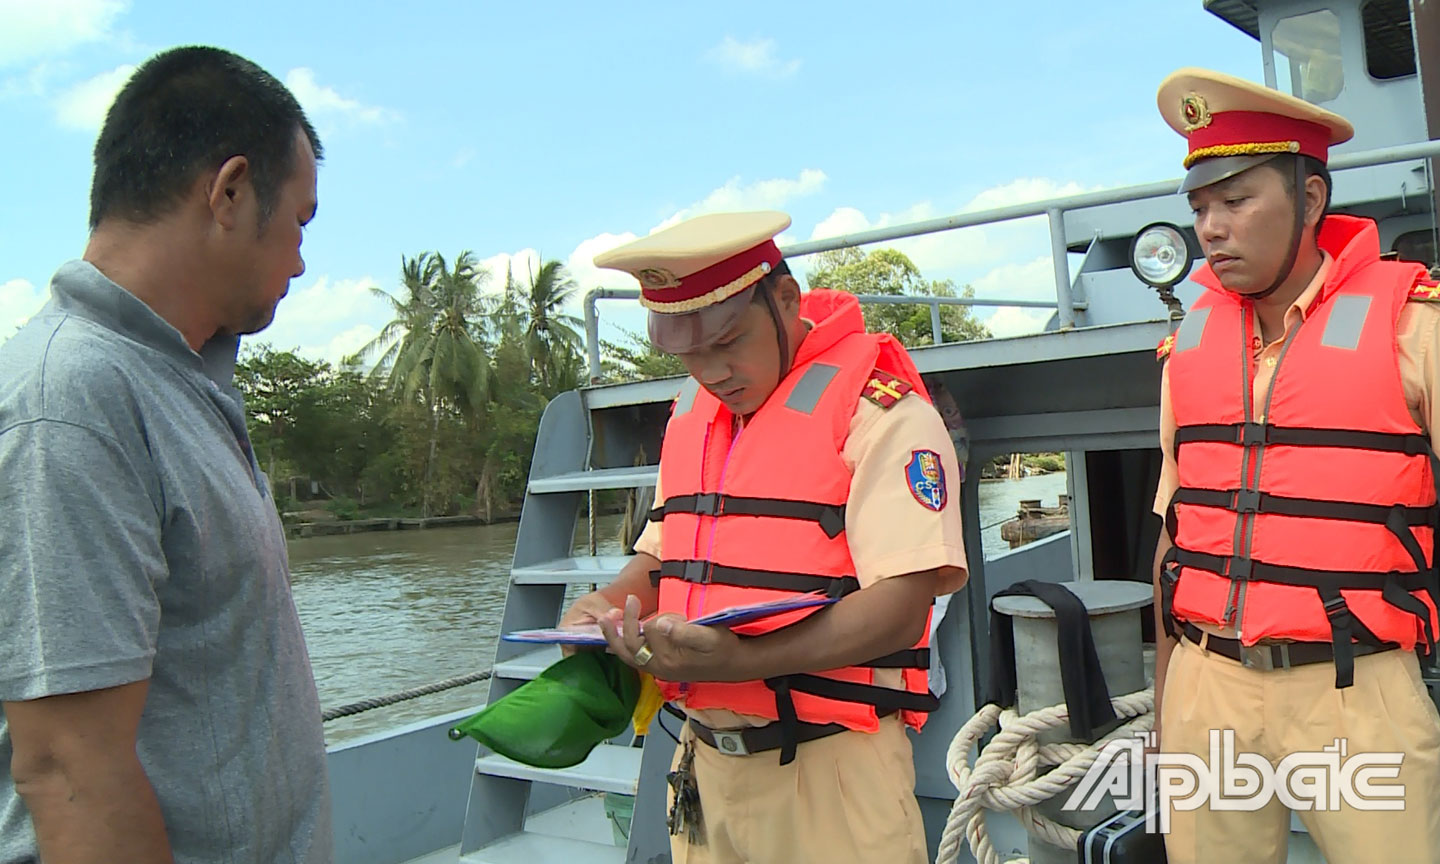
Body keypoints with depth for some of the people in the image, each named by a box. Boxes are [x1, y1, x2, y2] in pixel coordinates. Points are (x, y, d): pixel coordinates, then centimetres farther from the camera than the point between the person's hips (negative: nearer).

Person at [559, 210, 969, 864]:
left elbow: (899, 607, -18)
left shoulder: (878, 409, -12)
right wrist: (609, 605, -1)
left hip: (828, 768, -6)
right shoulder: (690, 411, 11)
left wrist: (737, 660, -28)